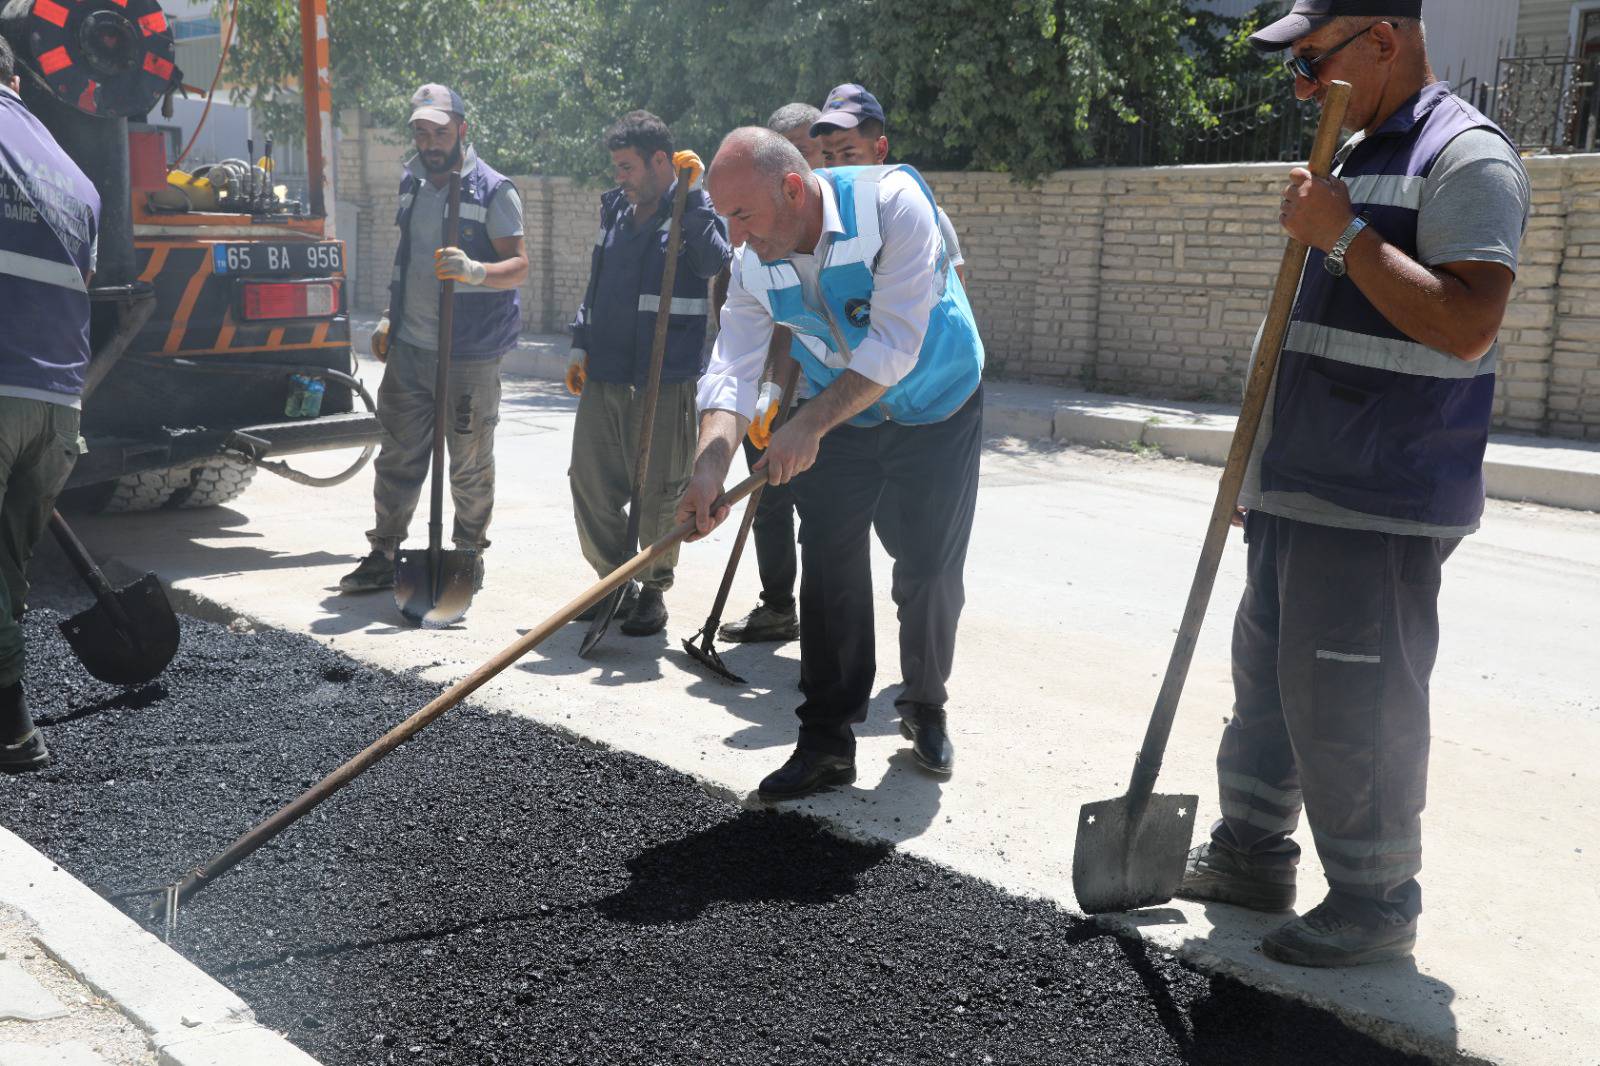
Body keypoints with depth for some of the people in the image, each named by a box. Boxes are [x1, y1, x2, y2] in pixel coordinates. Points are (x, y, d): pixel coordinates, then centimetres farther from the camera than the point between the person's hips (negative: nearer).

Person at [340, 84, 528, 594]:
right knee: (398, 457, 8)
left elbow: (519, 264, -14)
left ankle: (469, 556, 18)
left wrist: (475, 271, -33)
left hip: (469, 355, -6)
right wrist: (390, 318, 21)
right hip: (409, 347, 6)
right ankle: (383, 556, 16)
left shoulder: (493, 190, -7)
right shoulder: (412, 183, 13)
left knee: (470, 465, 4)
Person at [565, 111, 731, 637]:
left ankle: (654, 590, 20)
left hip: (665, 380, -6)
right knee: (590, 484, 8)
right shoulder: (615, 208, 15)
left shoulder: (696, 210, -4)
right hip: (603, 375, 6)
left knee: (658, 494, 2)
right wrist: (581, 344, 19)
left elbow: (715, 262, -24)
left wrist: (693, 193, -22)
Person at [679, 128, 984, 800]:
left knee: (929, 573, 1)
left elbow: (893, 348, -34)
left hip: (936, 411, -3)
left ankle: (924, 711, 26)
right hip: (838, 417, 4)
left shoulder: (892, 204, -30)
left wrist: (809, 426, -36)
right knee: (829, 571, -2)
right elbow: (733, 367, -20)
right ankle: (827, 742, 7)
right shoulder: (754, 263, -14)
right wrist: (710, 464, -37)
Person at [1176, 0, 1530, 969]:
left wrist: (1343, 236, -22)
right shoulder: (1357, 154, 17)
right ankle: (1252, 854, 32)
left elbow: (1466, 325, -26)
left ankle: (1375, 903, 12)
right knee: (1268, 679, 17)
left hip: (1380, 506, -10)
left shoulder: (1467, 156, -13)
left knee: (1351, 708, -3)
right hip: (1299, 488, 10)